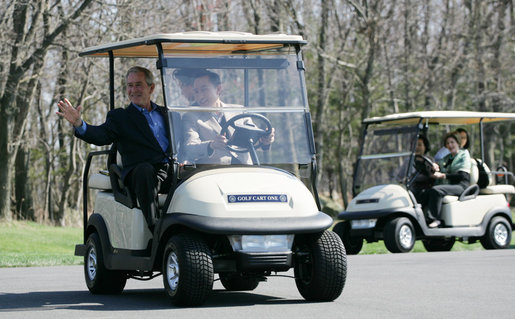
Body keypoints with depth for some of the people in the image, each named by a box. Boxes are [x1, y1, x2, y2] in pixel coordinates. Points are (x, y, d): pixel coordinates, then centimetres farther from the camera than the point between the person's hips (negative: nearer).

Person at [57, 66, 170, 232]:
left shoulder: (164, 113, 26)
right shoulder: (119, 117, 14)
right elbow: (100, 135, -4)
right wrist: (78, 124, -24)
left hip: (171, 171, 3)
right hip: (141, 174, -3)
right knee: (145, 169, -38)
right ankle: (155, 229, -41)